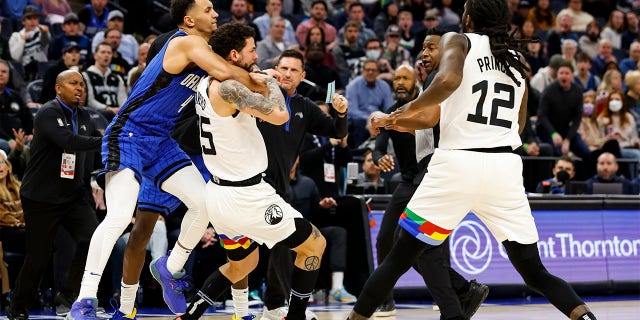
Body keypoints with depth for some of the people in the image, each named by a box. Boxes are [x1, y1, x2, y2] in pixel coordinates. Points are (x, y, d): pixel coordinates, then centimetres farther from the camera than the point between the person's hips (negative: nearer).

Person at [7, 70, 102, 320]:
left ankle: (69, 295, -3)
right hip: (41, 197, -6)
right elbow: (69, 142, -30)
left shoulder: (83, 117, 9)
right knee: (38, 258, -1)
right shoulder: (48, 113, -15)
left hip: (72, 195, 6)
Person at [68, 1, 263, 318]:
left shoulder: (201, 49, 13)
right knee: (120, 215, -22)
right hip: (128, 135, -9)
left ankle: (171, 268, 23)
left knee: (204, 203, 1)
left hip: (160, 141, 9)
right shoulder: (187, 42, -16)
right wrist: (263, 88, -14)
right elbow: (226, 73, -27)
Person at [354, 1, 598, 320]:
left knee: (397, 259, 7)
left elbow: (449, 80, -17)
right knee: (535, 273, 10)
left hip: (458, 162, -4)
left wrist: (409, 108, -3)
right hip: (504, 166, 4)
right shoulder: (516, 60, 20)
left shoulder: (458, 41, 5)